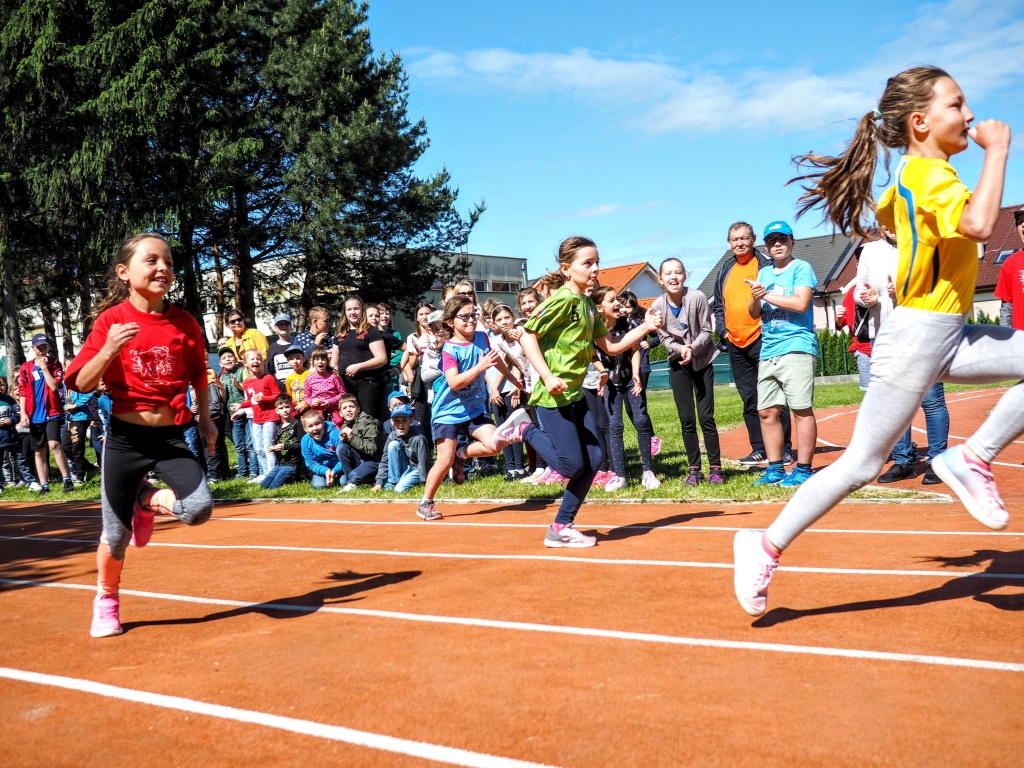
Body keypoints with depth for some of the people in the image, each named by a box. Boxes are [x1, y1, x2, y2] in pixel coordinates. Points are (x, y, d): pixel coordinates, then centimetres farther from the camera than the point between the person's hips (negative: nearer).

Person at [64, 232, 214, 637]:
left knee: (199, 508, -17)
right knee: (117, 532, 5)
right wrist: (110, 349, -24)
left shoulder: (184, 322, 1)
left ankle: (149, 501, 17)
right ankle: (106, 603, 34)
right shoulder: (111, 320, -6)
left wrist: (205, 419, 14)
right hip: (126, 437, -2)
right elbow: (82, 384, -9)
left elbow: (198, 375, 16)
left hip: (171, 436, 2)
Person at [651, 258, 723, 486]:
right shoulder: (658, 306, -11)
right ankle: (694, 469, 13)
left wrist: (692, 348, -23)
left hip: (702, 361, -2)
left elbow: (706, 331, -9)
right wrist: (680, 349, -23)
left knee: (706, 417, -4)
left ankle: (715, 468, 6)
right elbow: (664, 338, -5)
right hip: (678, 365, 2)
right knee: (687, 420, 4)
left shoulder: (697, 298, -17)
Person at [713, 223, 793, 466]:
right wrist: (722, 331, 10)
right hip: (735, 344, 6)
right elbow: (719, 305, 22)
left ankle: (784, 449, 1)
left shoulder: (766, 265, -2)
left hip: (761, 339, -6)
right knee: (749, 399, 10)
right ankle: (759, 449, 18)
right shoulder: (725, 271, 16)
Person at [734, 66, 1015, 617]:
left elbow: (885, 213, 36)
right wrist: (997, 149, -20)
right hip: (917, 337, -9)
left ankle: (972, 459, -3)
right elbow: (979, 224, -32)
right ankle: (767, 547, 5)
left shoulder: (910, 176, 14)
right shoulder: (928, 172, -13)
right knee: (861, 465, -5)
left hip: (949, 338, 9)